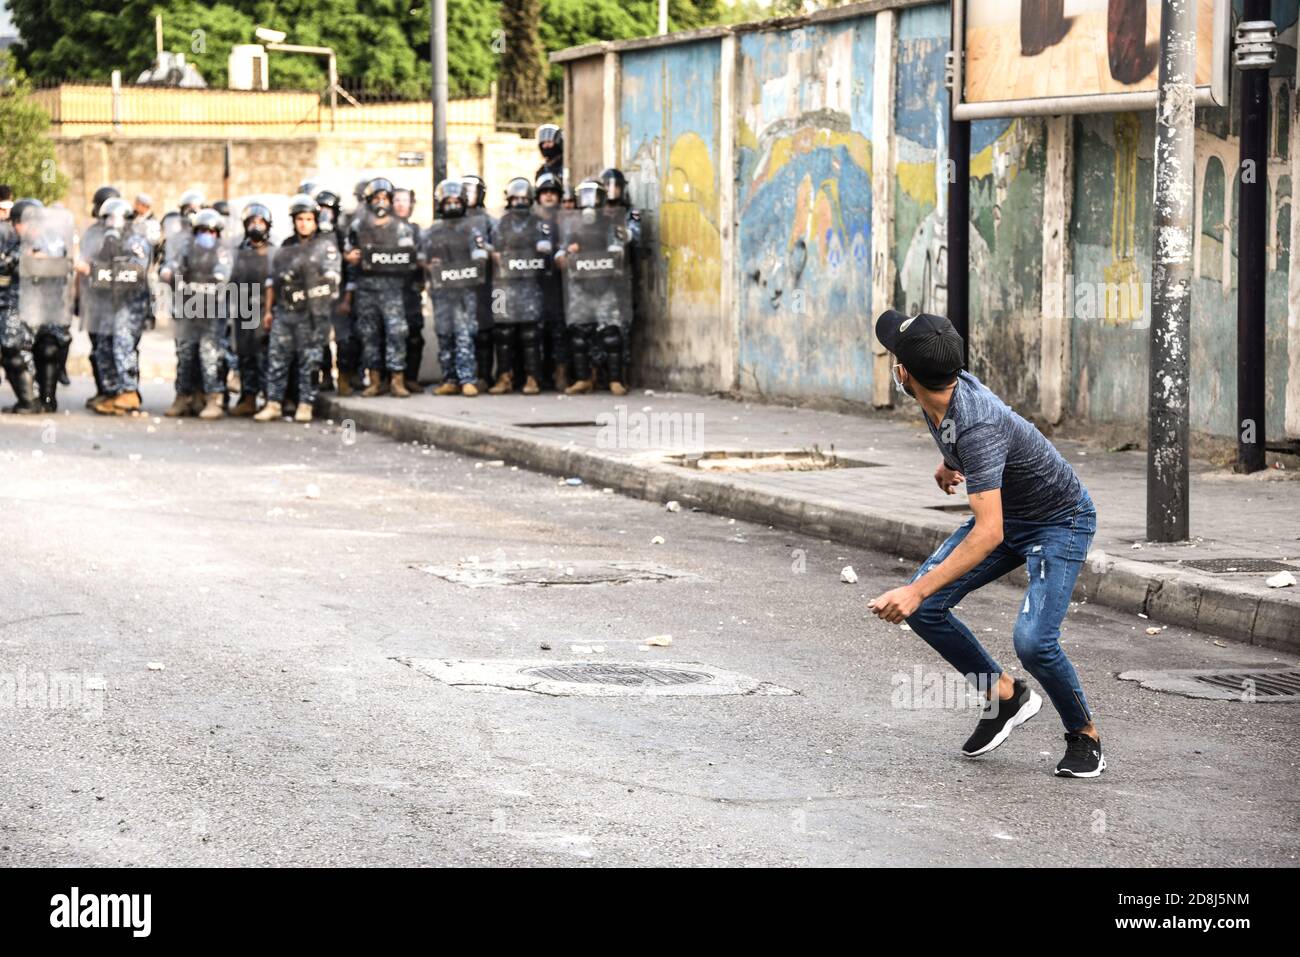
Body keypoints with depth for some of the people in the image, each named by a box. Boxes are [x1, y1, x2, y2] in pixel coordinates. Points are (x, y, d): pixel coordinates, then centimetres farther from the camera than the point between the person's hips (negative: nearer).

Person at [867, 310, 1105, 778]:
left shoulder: (977, 428, -39)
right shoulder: (948, 385, -14)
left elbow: (989, 533, -44)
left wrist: (918, 590, -48)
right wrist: (951, 463, 31)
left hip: (1059, 522, -8)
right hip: (1006, 512, 8)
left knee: (1032, 640, -26)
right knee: (924, 609, -5)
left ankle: (1085, 734, 2)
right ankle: (1005, 695, 13)